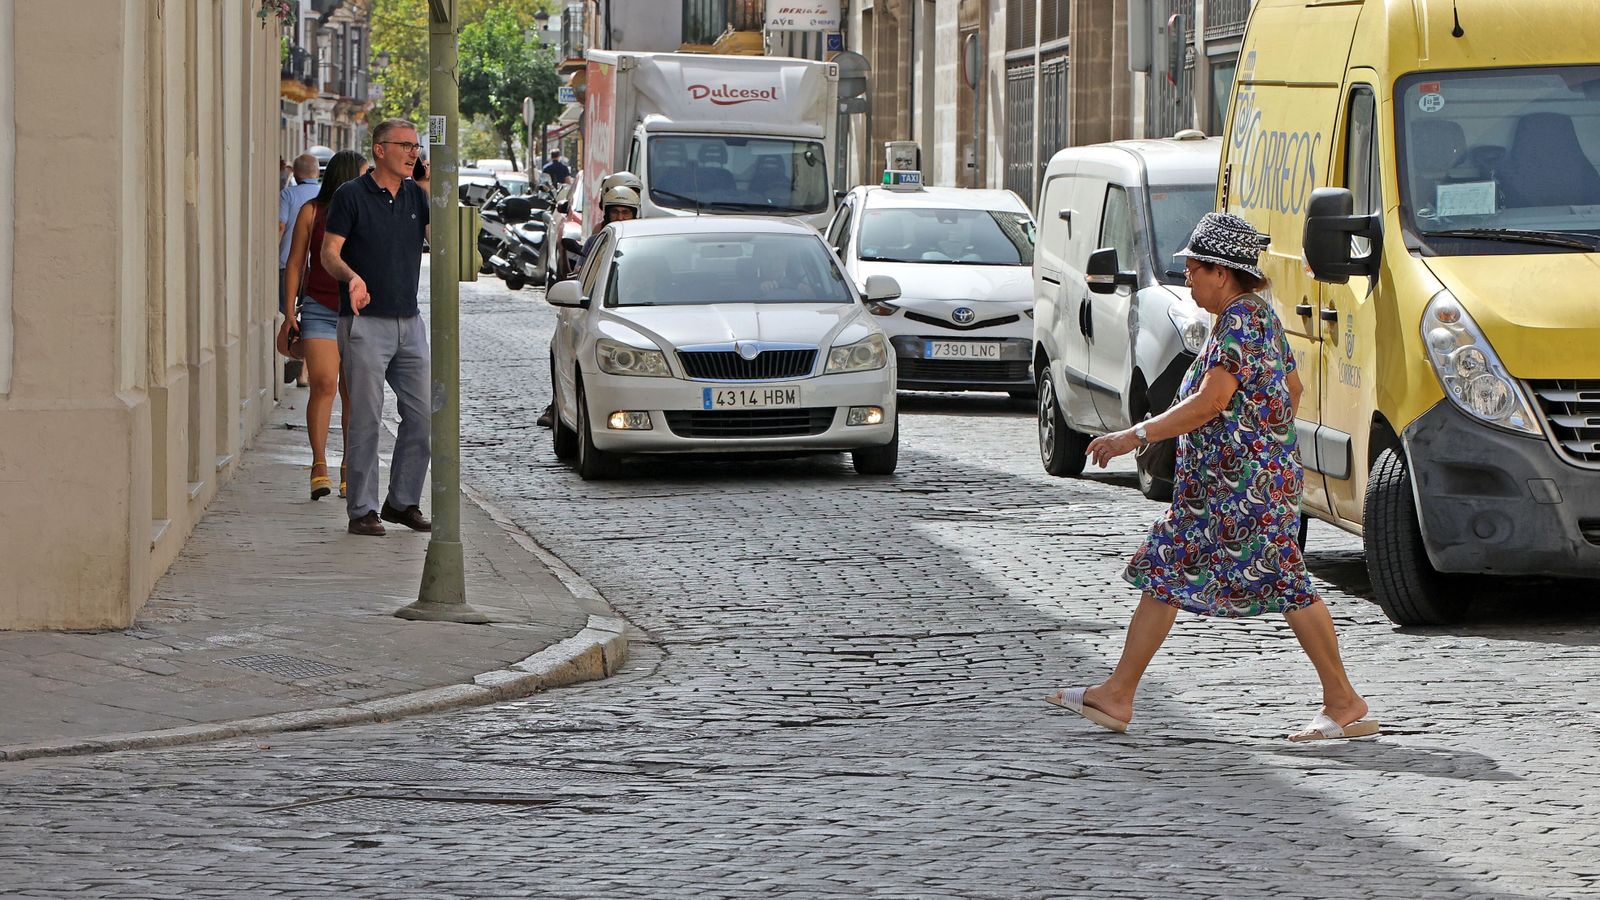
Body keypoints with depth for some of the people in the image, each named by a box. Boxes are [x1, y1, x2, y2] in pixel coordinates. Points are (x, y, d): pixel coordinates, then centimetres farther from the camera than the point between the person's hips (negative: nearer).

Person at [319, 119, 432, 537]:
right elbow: (329, 253, -9)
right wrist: (352, 276, -28)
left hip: (409, 322, 6)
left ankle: (403, 502, 16)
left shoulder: (416, 196, 11)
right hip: (365, 322, -6)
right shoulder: (351, 195, -4)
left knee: (422, 415, 4)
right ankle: (362, 509, 0)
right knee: (365, 417, -5)